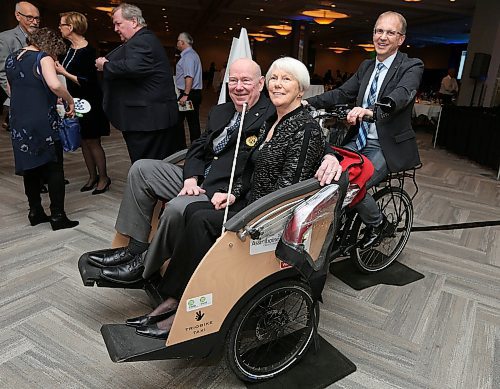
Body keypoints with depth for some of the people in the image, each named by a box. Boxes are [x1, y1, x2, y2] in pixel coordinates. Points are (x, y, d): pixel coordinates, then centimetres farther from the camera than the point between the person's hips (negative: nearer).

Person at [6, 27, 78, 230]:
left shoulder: (11, 59, 14)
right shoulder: (43, 58, -9)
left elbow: (10, 89, 22)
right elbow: (55, 85, -27)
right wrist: (70, 101, -12)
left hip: (19, 123, 7)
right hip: (43, 122, -7)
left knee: (29, 168, 14)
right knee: (54, 169, 1)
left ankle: (35, 213, 21)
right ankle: (57, 216, 2)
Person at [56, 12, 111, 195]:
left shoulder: (87, 51, -17)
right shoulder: (69, 48, 7)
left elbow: (88, 82, -20)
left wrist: (65, 73, -18)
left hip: (89, 102, -8)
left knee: (92, 142, -1)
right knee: (84, 141, 12)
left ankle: (103, 178, 12)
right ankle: (93, 176, 22)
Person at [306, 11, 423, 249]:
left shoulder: (412, 67, -7)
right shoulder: (366, 67, 14)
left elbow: (402, 94, -28)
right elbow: (342, 94, 10)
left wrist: (370, 110, -49)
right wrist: (307, 102, -6)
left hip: (387, 146, -6)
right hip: (358, 141, 6)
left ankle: (376, 223, 8)